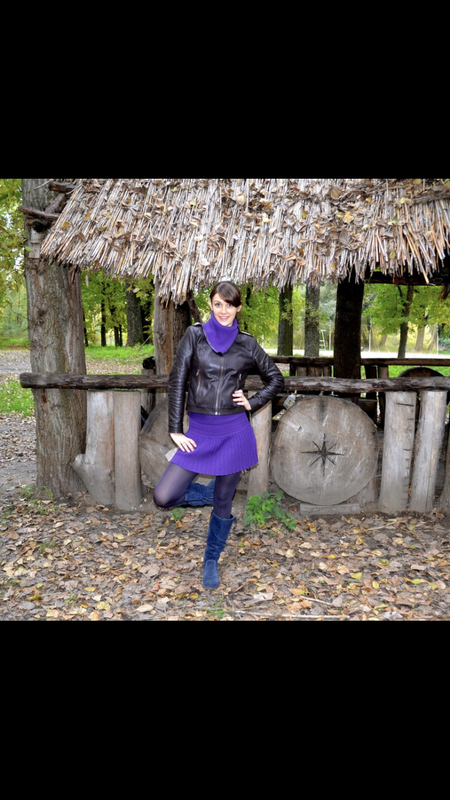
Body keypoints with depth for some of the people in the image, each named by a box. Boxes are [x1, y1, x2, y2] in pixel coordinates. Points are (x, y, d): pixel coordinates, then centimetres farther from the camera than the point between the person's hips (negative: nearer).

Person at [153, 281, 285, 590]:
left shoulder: (247, 343, 4)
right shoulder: (195, 334, 2)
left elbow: (276, 379, 15)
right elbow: (177, 380, -2)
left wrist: (252, 402, -1)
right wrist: (175, 429, -6)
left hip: (234, 431, 0)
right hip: (199, 430, 1)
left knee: (223, 503, 9)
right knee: (164, 497, -7)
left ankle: (211, 563, 33)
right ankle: (212, 492, 21)